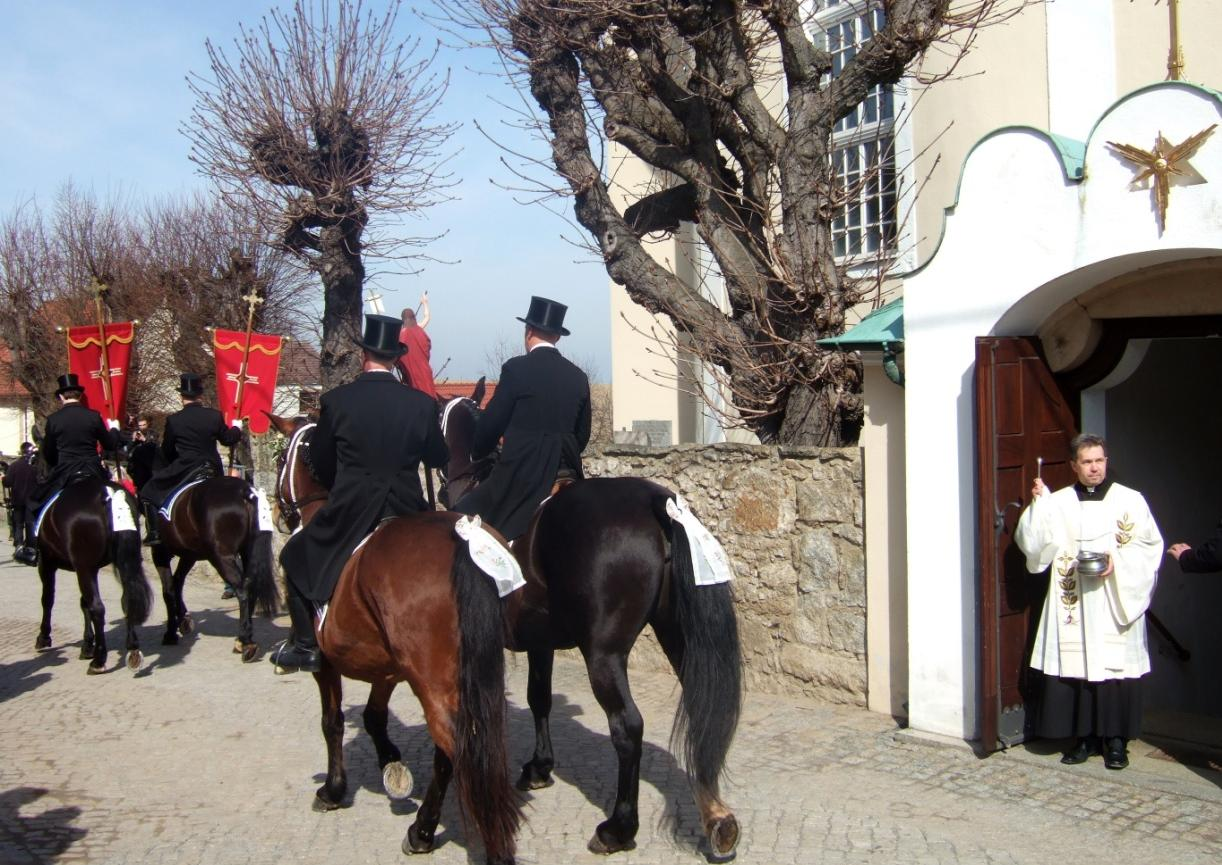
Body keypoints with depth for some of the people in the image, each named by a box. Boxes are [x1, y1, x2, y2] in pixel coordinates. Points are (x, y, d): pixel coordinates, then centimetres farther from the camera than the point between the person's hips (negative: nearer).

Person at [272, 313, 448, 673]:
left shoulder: (336, 400, -6)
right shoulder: (422, 404, -2)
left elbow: (319, 463, 4)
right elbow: (438, 458, 9)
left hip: (348, 510, -2)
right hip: (407, 510, 2)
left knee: (296, 559, 22)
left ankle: (305, 645, 17)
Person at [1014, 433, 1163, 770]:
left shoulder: (1130, 500, 4)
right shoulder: (1057, 503, 8)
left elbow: (1150, 546, 2)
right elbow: (1032, 543, 1)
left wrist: (1118, 563, -13)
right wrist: (1038, 504, -9)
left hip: (1116, 604, -1)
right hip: (1072, 604, 2)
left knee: (1116, 667, -2)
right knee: (1074, 667, 0)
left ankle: (1115, 739, 11)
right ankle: (1084, 736, 13)